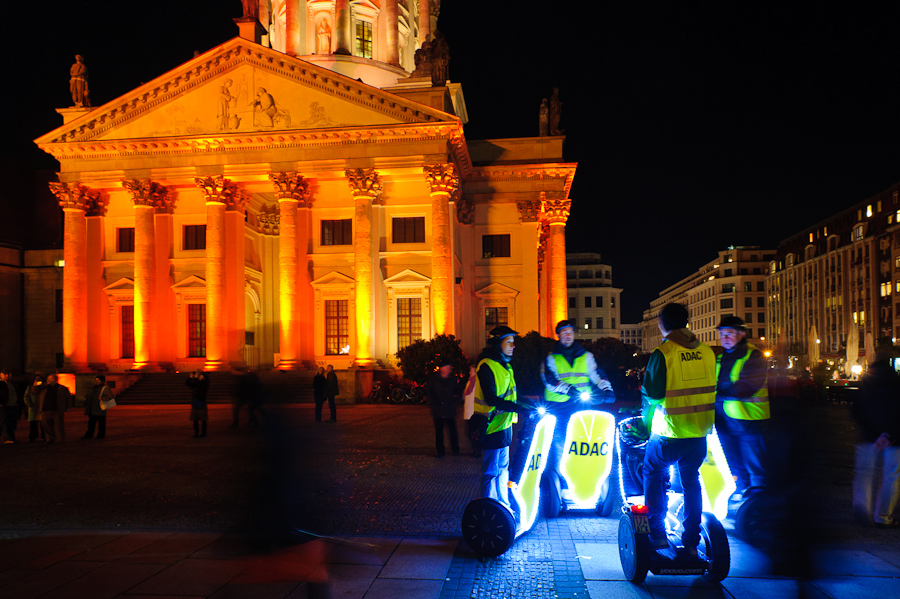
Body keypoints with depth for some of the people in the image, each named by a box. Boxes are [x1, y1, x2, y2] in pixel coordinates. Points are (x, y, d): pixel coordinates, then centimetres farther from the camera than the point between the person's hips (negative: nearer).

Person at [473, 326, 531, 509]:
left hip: (504, 424, 10)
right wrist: (518, 408, -30)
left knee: (502, 467, 17)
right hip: (493, 426, -10)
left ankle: (503, 506, 28)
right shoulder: (486, 366, -16)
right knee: (491, 470, -4)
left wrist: (524, 408, 13)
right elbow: (491, 399, -25)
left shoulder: (504, 365, 15)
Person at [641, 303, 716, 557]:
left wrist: (647, 420, 7)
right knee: (691, 481, 18)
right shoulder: (707, 352, 2)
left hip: (669, 434, -4)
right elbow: (710, 389, 13)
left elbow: (652, 393, -14)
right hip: (699, 432, 5)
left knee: (653, 474, 17)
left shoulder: (662, 353, -15)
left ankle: (658, 533, 15)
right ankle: (691, 542, 21)